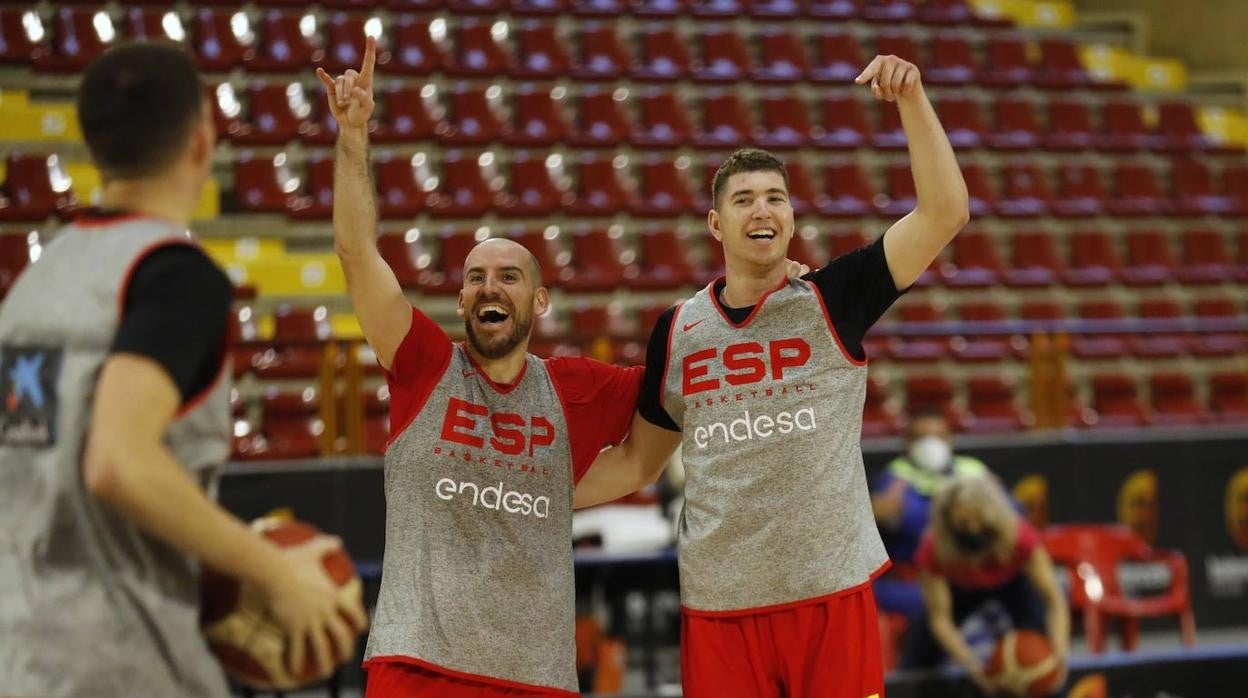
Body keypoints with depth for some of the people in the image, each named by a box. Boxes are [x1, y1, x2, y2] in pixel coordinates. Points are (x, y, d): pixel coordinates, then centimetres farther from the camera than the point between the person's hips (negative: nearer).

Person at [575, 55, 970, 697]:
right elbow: (637, 461, 17)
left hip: (832, 593, -2)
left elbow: (945, 213, -10)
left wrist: (911, 99, -17)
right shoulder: (676, 331, 8)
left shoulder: (832, 301, -1)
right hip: (718, 603, 2)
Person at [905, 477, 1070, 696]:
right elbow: (940, 618, -34)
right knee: (921, 655, -6)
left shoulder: (1019, 537, -40)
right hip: (961, 588, 1)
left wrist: (1059, 650, -56)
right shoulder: (933, 550, -38)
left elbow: (1053, 598, -38)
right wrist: (972, 666, -49)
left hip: (1013, 581, -1)